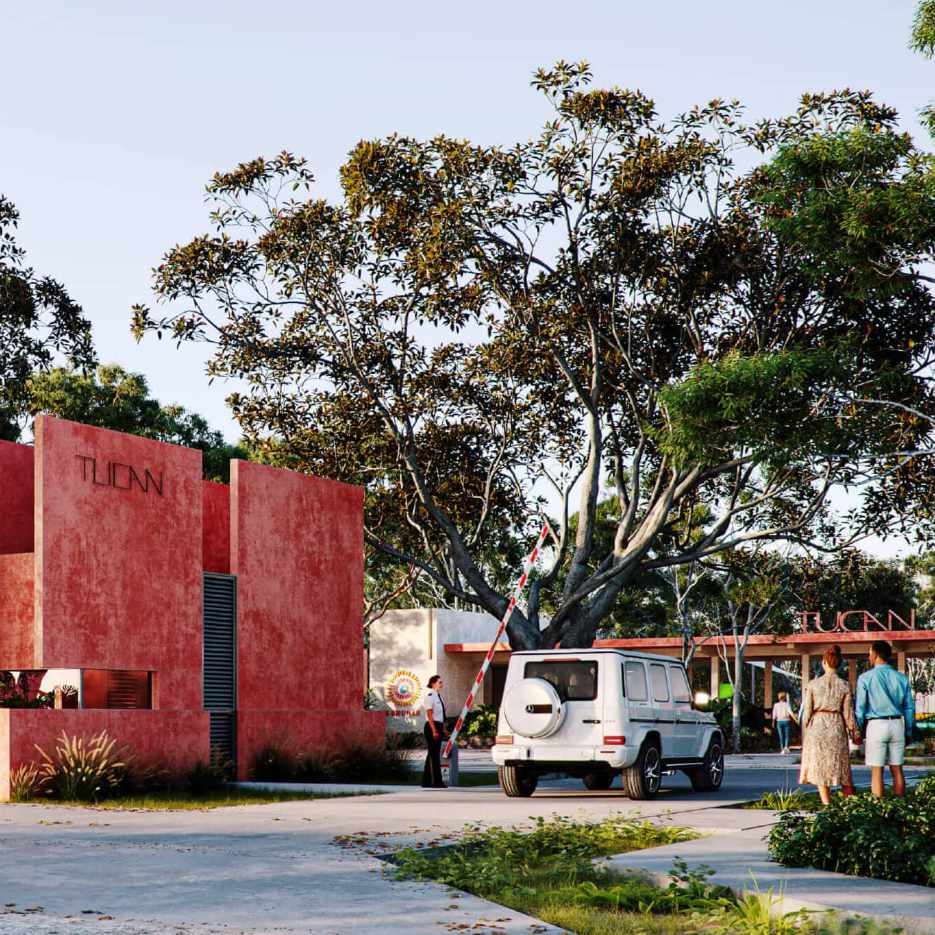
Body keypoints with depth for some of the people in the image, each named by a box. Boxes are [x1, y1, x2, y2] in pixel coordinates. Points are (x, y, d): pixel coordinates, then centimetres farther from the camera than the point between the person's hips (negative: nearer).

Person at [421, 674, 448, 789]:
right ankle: (437, 781, -7)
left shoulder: (439, 696, 14)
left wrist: (444, 729, 16)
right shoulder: (430, 695, -12)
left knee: (433, 754, 11)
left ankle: (426, 781, 16)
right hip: (432, 726, -9)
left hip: (439, 727, 9)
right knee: (434, 754, -7)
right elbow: (429, 715, -17)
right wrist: (434, 730, -22)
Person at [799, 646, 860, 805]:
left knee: (819, 768, 7)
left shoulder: (813, 684, -3)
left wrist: (804, 734, 8)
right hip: (837, 726, 1)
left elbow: (807, 711, -1)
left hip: (816, 726, -1)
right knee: (840, 768, 9)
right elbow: (848, 713, -1)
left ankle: (827, 806, 4)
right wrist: (855, 733, 11)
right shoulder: (845, 686, -3)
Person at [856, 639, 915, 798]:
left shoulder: (866, 678, -4)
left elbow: (860, 708, -4)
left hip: (876, 725, -4)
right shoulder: (901, 678, 7)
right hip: (898, 724, 4)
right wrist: (908, 732, 16)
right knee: (897, 770, 8)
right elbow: (909, 707, 9)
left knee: (877, 771, -1)